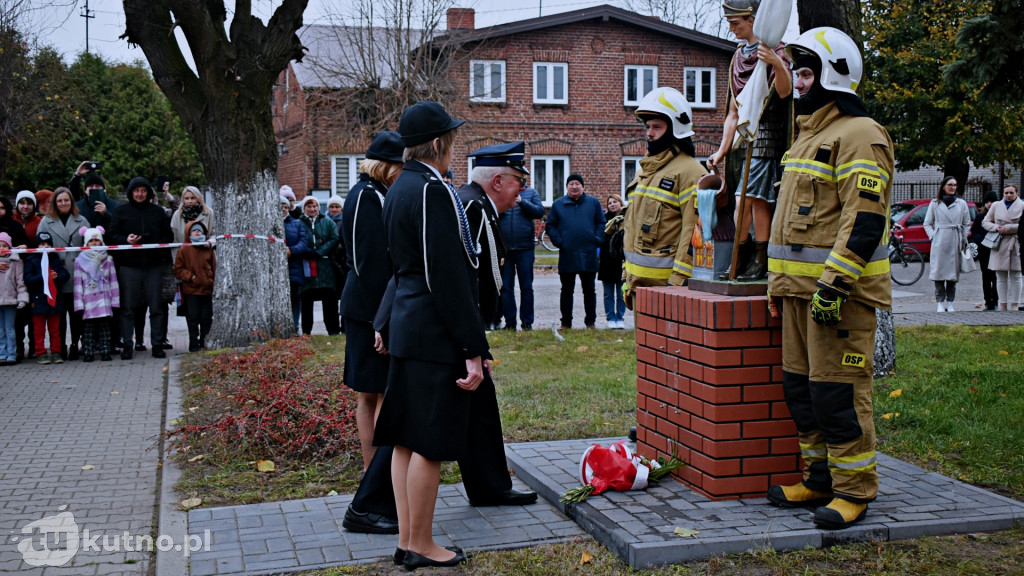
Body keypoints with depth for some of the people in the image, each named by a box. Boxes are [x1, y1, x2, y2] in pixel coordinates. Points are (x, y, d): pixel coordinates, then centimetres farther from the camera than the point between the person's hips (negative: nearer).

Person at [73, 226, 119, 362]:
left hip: (104, 299, 1)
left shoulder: (108, 260, 8)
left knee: (105, 326, 2)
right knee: (88, 326, -1)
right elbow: (78, 283, 2)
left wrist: (115, 300, 3)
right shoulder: (80, 261, 4)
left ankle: (105, 352, 5)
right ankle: (88, 353, 3)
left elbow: (113, 281, 9)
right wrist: (79, 303, -3)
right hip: (88, 300, -1)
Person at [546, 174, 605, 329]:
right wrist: (558, 241, -5)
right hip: (567, 254, 0)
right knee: (566, 291, 6)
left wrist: (597, 240, -5)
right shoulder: (558, 204, 6)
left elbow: (601, 223, 9)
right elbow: (550, 225, 8)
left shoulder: (593, 202, 7)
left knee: (589, 290, 7)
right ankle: (566, 322, 13)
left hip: (588, 254, 0)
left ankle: (590, 322, 14)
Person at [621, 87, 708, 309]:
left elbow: (693, 232, -16)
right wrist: (627, 276, 18)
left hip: (665, 279, -8)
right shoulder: (644, 171, 19)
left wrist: (678, 280, -21)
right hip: (639, 280, 8)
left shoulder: (690, 172, -8)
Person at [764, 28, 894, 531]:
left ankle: (854, 491, 6)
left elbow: (864, 219, -20)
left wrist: (833, 284, -25)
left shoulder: (859, 135, -11)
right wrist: (779, 282, 22)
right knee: (800, 387, 13)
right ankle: (819, 480, 24)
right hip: (801, 289, 10)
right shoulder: (808, 135, 20)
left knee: (837, 392, -5)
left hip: (838, 290, -10)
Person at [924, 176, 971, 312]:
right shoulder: (935, 203, 9)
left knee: (953, 272, 2)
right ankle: (940, 303, -1)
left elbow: (967, 224, 14)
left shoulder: (961, 204, 12)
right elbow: (927, 223, 10)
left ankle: (950, 303, 7)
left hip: (955, 242, 1)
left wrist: (963, 240, 3)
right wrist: (933, 236, -3)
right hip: (939, 242, -1)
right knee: (938, 271, -6)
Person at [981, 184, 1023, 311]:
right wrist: (996, 227, -5)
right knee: (1001, 277, 3)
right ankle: (1003, 305, 8)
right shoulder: (996, 206, 12)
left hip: (1016, 244, -2)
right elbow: (985, 222, 13)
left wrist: (1008, 228, -12)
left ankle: (1014, 305, 6)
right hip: (1000, 245, 2)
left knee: (1015, 277, 1)